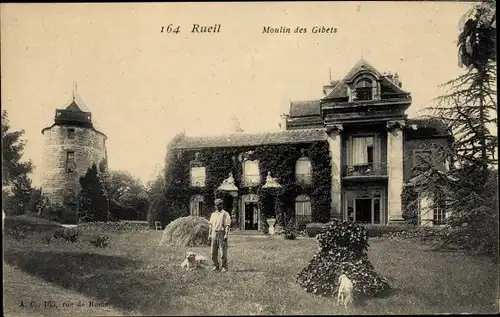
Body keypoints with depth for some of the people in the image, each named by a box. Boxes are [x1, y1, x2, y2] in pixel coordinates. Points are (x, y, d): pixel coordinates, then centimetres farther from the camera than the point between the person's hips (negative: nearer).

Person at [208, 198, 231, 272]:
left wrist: (226, 235, -17)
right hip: (214, 233, 6)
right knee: (213, 252, 7)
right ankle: (215, 266, 19)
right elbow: (210, 225, 17)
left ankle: (224, 267, 1)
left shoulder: (225, 214, -1)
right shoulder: (213, 214, 17)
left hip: (222, 233, -6)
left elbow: (227, 225, -8)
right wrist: (209, 234, 9)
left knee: (223, 251, -5)